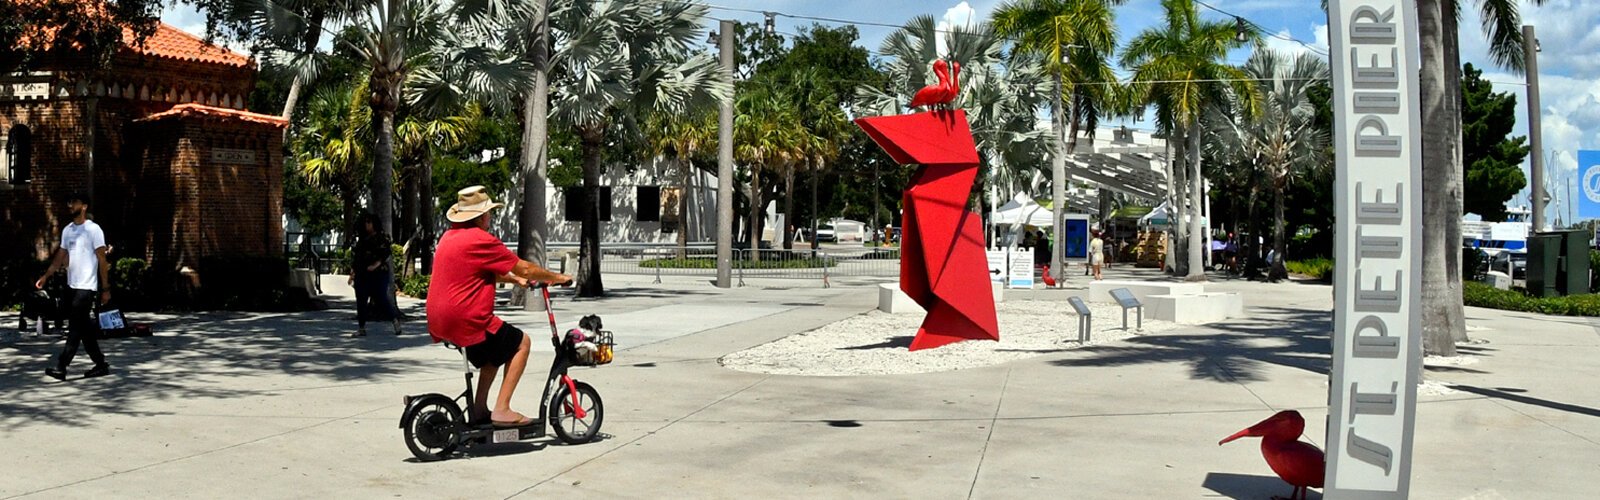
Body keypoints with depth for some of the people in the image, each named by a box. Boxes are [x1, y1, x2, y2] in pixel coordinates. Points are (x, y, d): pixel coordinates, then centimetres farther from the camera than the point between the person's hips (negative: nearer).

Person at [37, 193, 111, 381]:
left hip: (86, 287, -8)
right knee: (85, 329, 10)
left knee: (75, 329, -9)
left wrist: (105, 288, -11)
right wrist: (45, 277, 6)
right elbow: (60, 258, 18)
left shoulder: (93, 229, -8)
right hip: (72, 286, 8)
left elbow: (102, 260, -9)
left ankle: (60, 367, -10)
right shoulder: (67, 230, 13)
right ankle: (101, 365, 16)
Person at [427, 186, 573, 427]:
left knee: (498, 344, 29)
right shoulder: (480, 239, -14)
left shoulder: (449, 236, 15)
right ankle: (502, 410, 2)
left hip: (438, 323, 9)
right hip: (467, 323, -9)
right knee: (521, 343, 8)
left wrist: (515, 279, 28)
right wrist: (557, 277, 5)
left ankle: (480, 408, 25)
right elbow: (524, 268, -8)